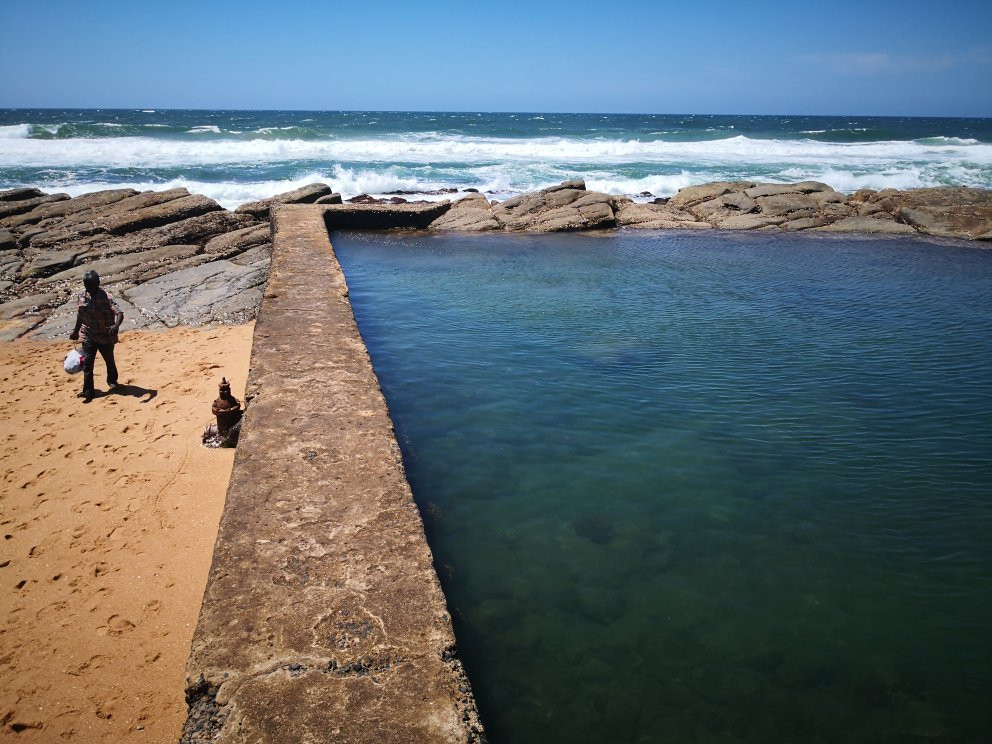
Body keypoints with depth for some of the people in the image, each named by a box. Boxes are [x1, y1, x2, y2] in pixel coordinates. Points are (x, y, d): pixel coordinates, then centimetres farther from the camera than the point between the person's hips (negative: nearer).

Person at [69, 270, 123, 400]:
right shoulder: (82, 297, -2)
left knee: (109, 360, 16)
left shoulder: (106, 298, -19)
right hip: (89, 336, 3)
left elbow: (120, 313, -28)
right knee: (87, 362, -7)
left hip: (106, 336, -3)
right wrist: (76, 331, 19)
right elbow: (80, 316, 12)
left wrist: (116, 326, -47)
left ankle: (112, 380, 43)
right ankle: (88, 390, -5)